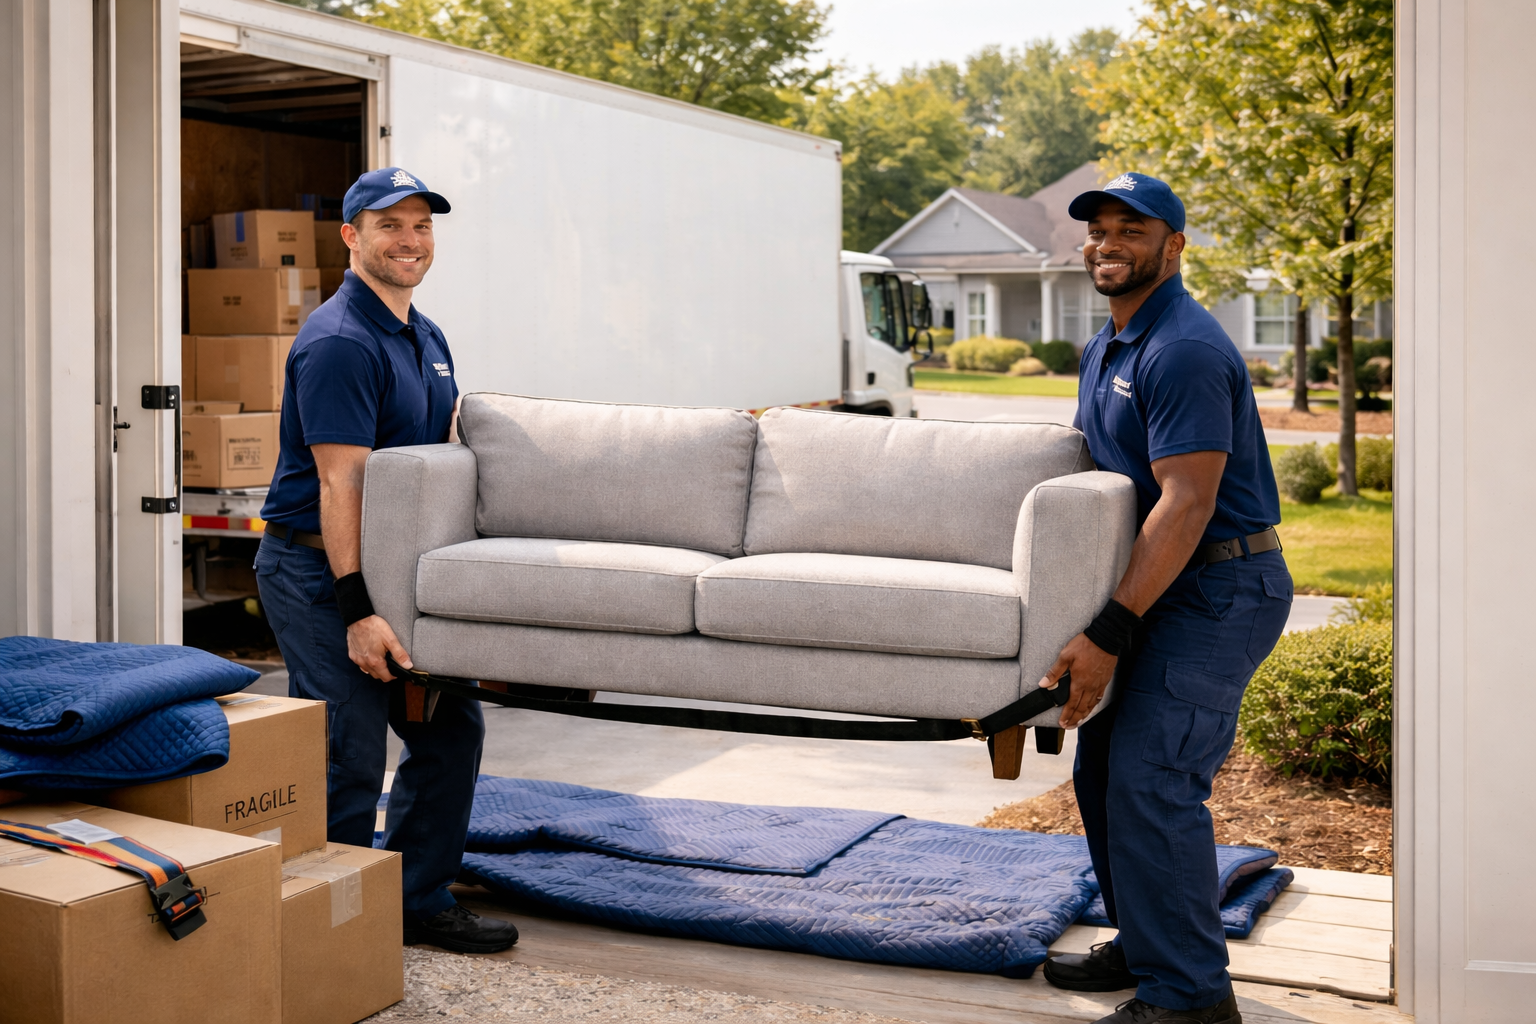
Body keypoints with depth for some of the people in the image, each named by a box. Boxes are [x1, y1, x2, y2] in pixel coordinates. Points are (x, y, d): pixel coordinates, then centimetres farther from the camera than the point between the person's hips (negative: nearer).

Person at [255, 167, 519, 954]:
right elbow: (341, 483, -22)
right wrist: (357, 611, -25)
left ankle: (419, 902, 23)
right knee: (350, 758, -7)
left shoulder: (427, 339, 13)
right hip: (318, 573, -9)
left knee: (450, 729, 11)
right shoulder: (339, 341, -17)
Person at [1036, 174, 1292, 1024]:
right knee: (1101, 769, 13)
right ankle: (1142, 945, 28)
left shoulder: (1184, 351, -19)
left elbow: (1186, 503, -26)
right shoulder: (1104, 349, 14)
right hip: (1161, 585, 10)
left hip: (1219, 591, -10)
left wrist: (1108, 634, -28)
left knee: (1150, 778, -14)